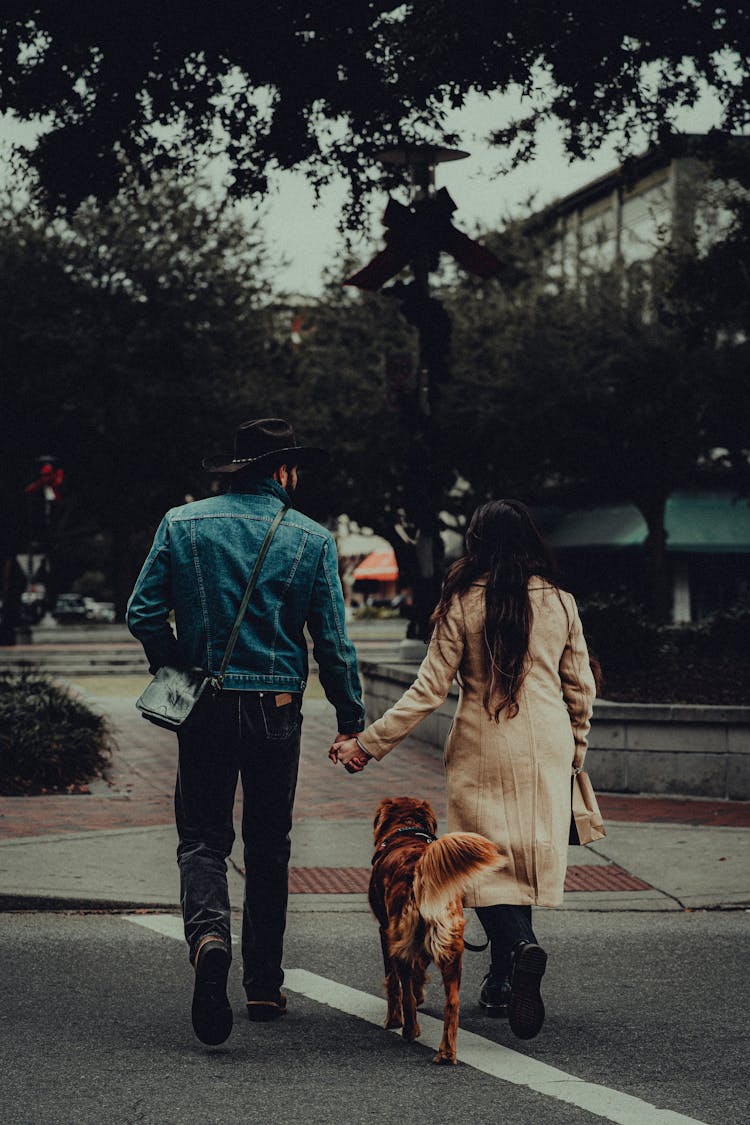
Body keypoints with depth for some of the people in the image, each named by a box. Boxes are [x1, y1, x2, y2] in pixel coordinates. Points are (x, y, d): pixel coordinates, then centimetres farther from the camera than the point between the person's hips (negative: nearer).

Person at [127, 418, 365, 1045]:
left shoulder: (183, 524, 1)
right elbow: (333, 641, 0)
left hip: (205, 708, 0)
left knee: (203, 836, 6)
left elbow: (144, 611, -2)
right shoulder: (312, 539, 0)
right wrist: (352, 721, 7)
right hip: (277, 709, 0)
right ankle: (265, 986, 18)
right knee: (269, 847, 13)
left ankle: (209, 935, -24)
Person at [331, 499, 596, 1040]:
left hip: (483, 752, -3)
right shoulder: (561, 602, 2)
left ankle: (520, 946, -23)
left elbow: (429, 690, -8)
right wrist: (576, 751, 22)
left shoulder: (463, 604, -6)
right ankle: (504, 983, 15)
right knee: (530, 855, 12)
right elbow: (581, 687, 7)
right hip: (547, 749, 3)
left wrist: (368, 743, -3)